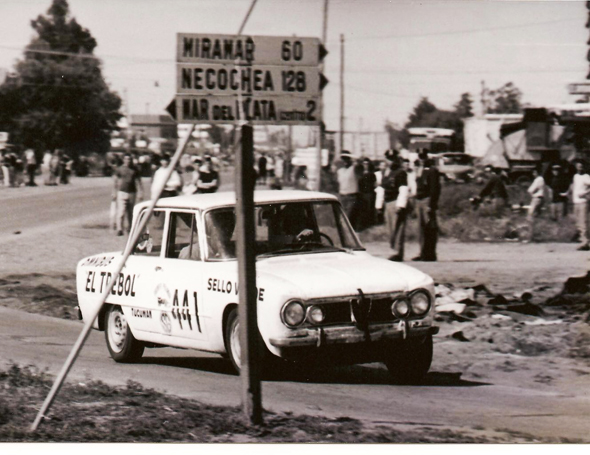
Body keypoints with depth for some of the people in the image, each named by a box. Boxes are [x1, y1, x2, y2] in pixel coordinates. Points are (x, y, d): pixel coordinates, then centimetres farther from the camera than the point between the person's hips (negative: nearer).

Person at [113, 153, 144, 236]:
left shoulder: (134, 170, 9)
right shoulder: (119, 169, 3)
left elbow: (138, 182, 11)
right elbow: (115, 182, 6)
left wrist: (140, 193, 4)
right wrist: (114, 193, 3)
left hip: (132, 193, 3)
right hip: (122, 192, -3)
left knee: (130, 212, 9)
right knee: (121, 211, -12)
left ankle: (130, 228, 22)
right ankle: (119, 229, -15)